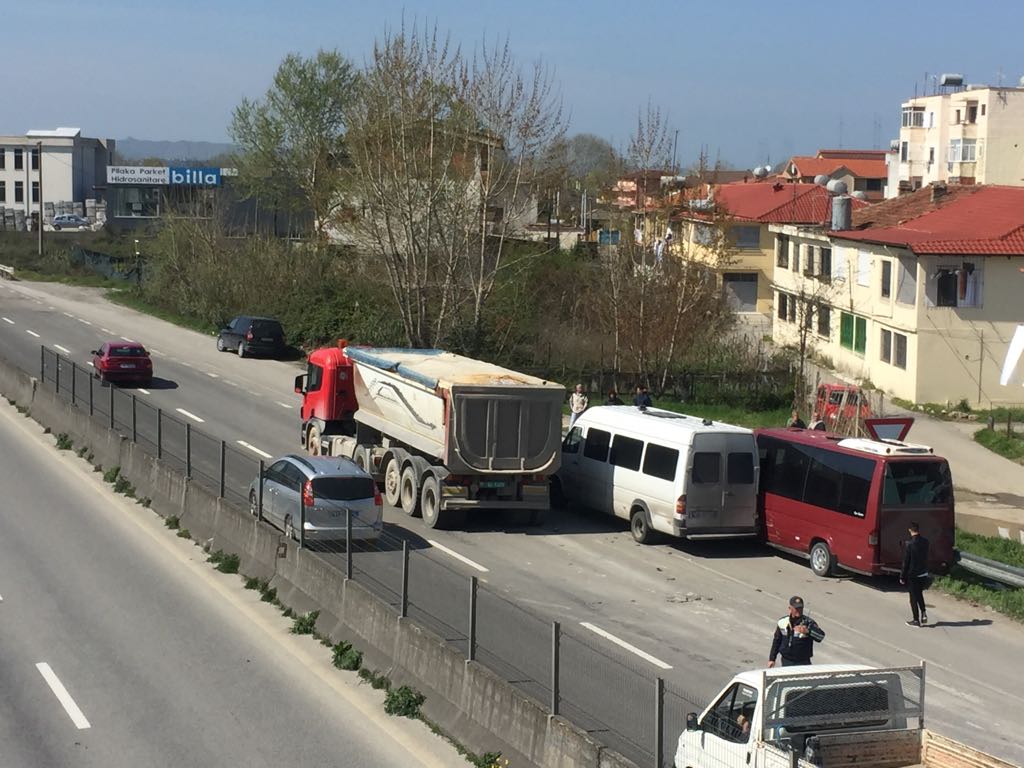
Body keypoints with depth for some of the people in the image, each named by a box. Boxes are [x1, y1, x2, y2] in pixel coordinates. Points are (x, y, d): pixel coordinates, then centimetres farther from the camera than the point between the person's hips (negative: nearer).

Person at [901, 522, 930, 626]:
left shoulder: (909, 544, -20)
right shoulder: (925, 542, -3)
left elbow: (905, 562, -15)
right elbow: (925, 557, 6)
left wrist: (902, 576, -6)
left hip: (912, 575, -5)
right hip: (923, 574, 5)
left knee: (913, 598, 6)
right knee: (919, 594, 24)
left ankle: (916, 620, 11)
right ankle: (923, 613, 13)